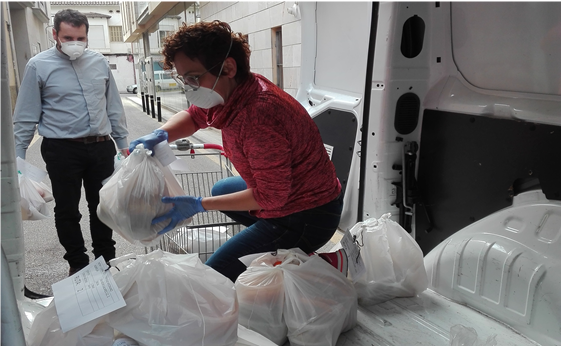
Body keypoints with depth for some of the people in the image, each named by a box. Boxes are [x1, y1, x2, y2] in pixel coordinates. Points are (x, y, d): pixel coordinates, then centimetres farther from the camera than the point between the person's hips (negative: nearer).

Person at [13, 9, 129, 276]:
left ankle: (106, 258, 29)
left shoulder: (99, 62, 7)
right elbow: (26, 117, -2)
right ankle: (77, 263, 23)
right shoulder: (39, 66, -3)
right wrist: (17, 157, -4)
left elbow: (114, 107, 12)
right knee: (67, 210, 6)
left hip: (101, 146, 3)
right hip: (62, 149, -3)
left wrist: (123, 142, 11)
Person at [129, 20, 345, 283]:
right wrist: (159, 135, -7)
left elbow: (271, 197, -26)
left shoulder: (258, 116, -33)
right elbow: (193, 116, 13)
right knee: (221, 190, 29)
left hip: (305, 216, -9)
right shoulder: (231, 91, -5)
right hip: (282, 193, 9)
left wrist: (199, 205, -21)